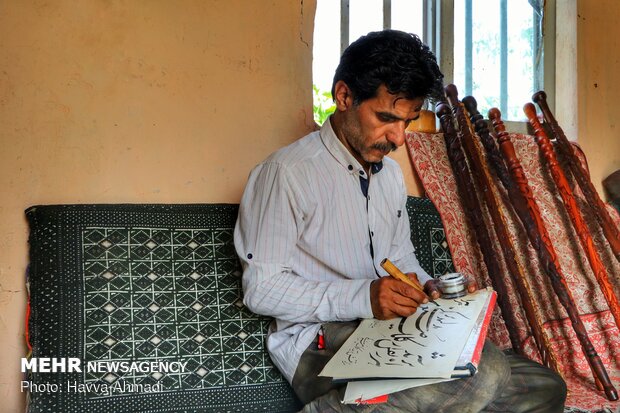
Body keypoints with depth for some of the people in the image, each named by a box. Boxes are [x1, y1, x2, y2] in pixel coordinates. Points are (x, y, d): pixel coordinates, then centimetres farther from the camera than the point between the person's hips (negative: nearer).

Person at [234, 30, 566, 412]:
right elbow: (261, 288, -12)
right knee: (480, 375, -31)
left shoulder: (391, 173, 18)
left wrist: (429, 289, 3)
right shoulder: (286, 172, -9)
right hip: (320, 340, -9)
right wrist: (363, 298, -23)